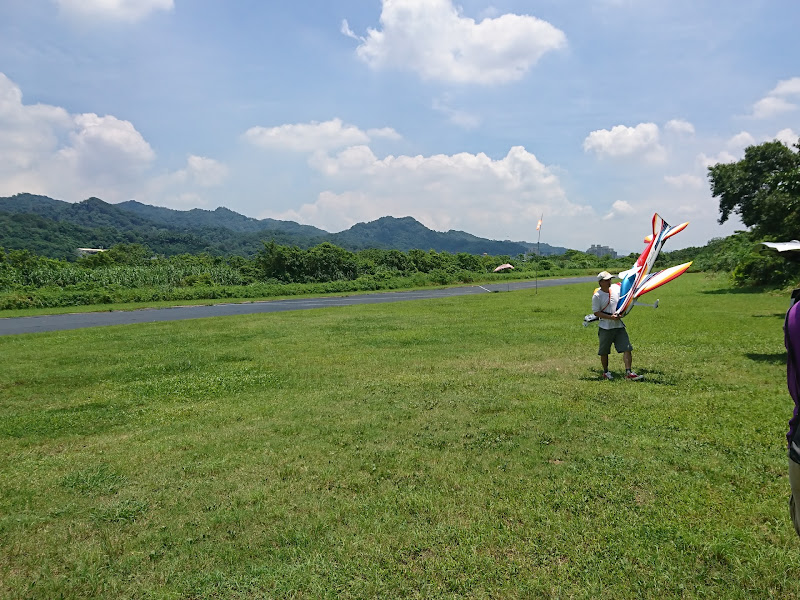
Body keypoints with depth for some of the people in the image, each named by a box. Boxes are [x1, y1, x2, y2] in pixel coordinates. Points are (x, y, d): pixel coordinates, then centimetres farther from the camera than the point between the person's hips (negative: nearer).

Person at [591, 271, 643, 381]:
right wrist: (610, 317, -20)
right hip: (605, 328, -4)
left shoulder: (616, 288, 4)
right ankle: (606, 372, 27)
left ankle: (628, 373, -6)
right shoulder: (597, 295, -11)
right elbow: (596, 312, -11)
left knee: (627, 349, -6)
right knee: (604, 352, 9)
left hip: (619, 326, 4)